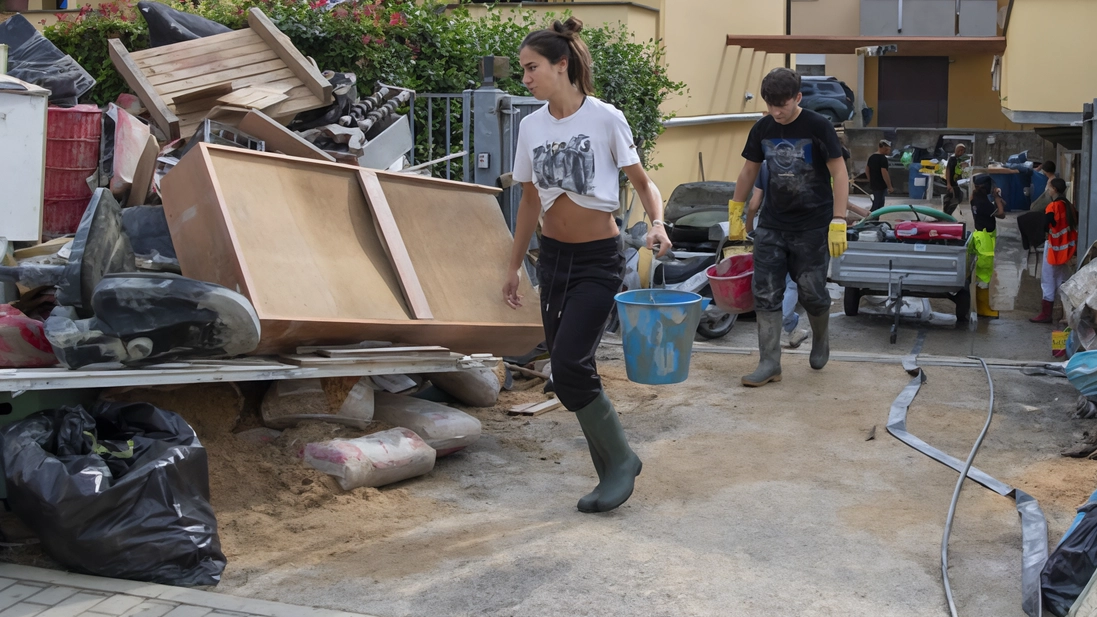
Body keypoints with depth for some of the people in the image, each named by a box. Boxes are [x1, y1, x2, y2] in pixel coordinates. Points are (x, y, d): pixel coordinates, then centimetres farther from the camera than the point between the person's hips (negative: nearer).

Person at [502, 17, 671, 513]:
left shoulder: (605, 119, -10)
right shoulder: (530, 127, 5)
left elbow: (641, 180, -3)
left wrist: (657, 222, -23)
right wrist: (514, 266, 17)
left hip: (598, 260, -6)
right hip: (552, 256, 6)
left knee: (568, 363, -17)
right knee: (571, 370, 5)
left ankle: (620, 459, 4)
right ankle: (613, 472, 19)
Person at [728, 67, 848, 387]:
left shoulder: (818, 127, -11)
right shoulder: (762, 129, 2)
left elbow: (840, 174, -11)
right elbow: (749, 171, 15)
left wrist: (838, 223, -18)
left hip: (812, 227, -4)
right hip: (771, 226, 4)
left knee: (811, 292, 1)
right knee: (765, 295, -2)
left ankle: (820, 339, 32)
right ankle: (769, 364, 3)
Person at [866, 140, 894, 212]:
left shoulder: (871, 157, 8)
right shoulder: (883, 158, -19)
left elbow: (867, 169, 18)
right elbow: (884, 173, -25)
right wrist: (890, 187, -19)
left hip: (873, 185, 9)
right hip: (881, 186, -9)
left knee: (876, 204, 21)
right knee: (878, 206, -3)